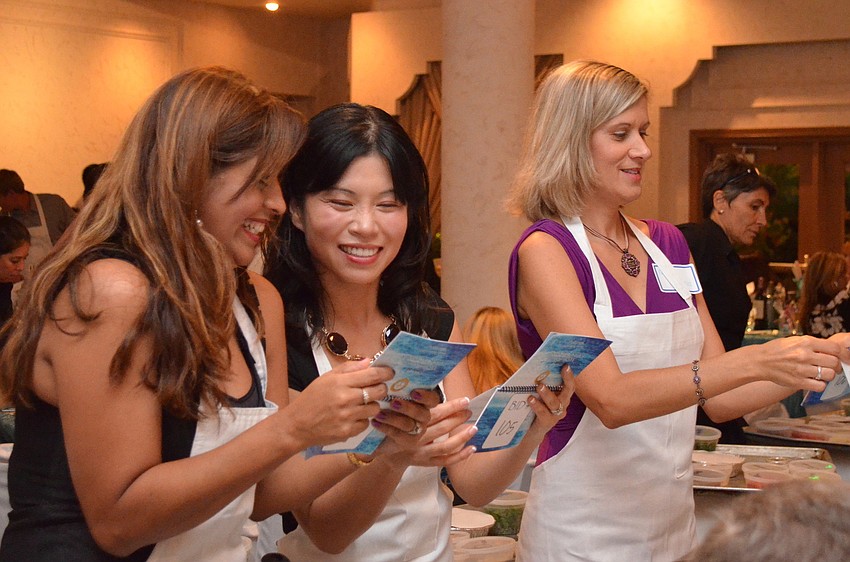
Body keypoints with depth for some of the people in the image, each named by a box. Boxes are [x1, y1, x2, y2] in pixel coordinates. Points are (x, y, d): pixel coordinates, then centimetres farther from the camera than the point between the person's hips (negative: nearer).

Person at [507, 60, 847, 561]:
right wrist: (754, 362, -30)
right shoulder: (544, 251, -12)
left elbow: (719, 398, 8)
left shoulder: (667, 243, 7)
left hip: (674, 520, 6)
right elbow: (610, 398, -24)